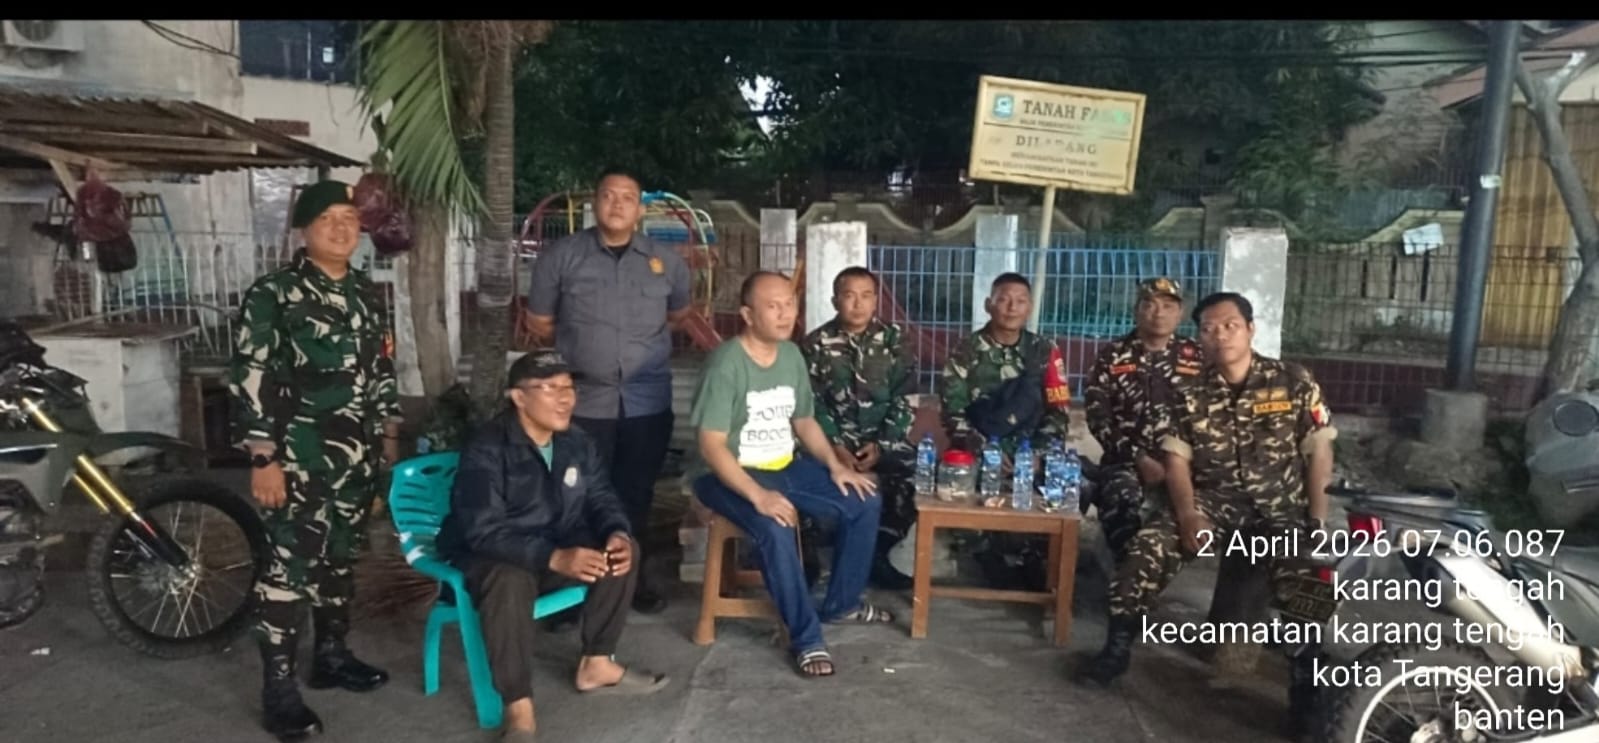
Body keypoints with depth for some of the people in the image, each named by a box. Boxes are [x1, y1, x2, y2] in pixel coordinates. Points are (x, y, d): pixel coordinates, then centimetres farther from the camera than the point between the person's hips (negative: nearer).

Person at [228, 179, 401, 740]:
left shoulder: (366, 294, 12)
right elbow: (250, 380, -13)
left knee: (342, 557, 16)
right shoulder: (272, 294, -9)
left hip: (357, 456, 7)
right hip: (299, 458, -6)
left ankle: (332, 656, 30)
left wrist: (389, 436, 17)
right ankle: (278, 687, 3)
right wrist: (263, 459, -17)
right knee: (290, 564, -5)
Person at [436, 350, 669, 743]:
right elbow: (484, 532, -30)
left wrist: (617, 533, -22)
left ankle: (596, 665, -1)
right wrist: (555, 559, -42)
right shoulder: (485, 451, -23)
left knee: (622, 549, -14)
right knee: (510, 581, -38)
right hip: (489, 556, -6)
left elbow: (601, 500, 3)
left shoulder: (577, 443, -2)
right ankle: (519, 708, -27)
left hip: (557, 546, 7)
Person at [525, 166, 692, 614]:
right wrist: (579, 349, 11)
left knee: (636, 494, 13)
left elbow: (679, 315, 20)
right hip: (583, 400, -2)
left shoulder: (666, 260, 4)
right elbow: (540, 324, 6)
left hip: (647, 402, 2)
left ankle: (633, 577, 28)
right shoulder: (561, 256, -2)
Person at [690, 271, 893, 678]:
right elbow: (711, 446, -23)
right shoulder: (726, 363, -20)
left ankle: (841, 603, 18)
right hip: (734, 475, -8)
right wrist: (758, 495, -32)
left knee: (865, 503, 0)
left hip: (787, 467, 8)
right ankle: (806, 637, -15)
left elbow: (805, 421, 14)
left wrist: (836, 466, 0)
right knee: (776, 530, -34)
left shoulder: (792, 355, 3)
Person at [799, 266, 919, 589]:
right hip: (834, 437, -1)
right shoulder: (816, 343, 1)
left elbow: (904, 400, 0)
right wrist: (836, 446, -16)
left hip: (884, 437, 1)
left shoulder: (894, 339, 3)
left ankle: (880, 550, -4)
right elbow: (812, 404, -3)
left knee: (916, 474, -25)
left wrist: (880, 445, -12)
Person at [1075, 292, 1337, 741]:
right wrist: (1188, 516, -16)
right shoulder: (1194, 394, 5)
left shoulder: (1294, 382, 1)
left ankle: (1306, 688, -10)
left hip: (1281, 505, -1)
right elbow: (1177, 460, 1)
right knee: (1149, 546, -22)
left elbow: (1319, 456, 0)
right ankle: (1117, 647, -8)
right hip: (1215, 499, 1)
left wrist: (1317, 524, -9)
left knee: (1303, 581, -27)